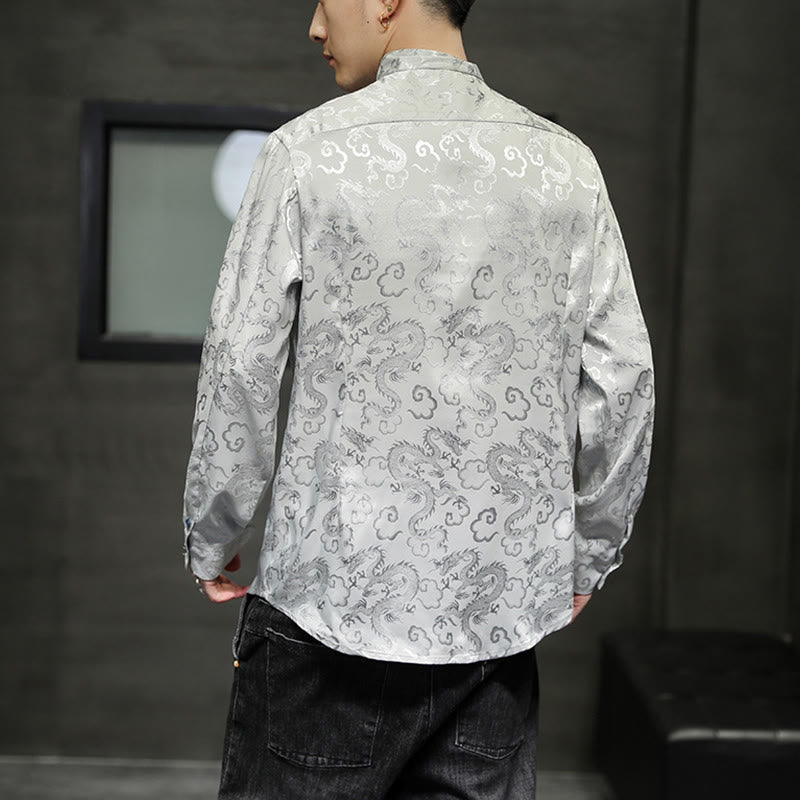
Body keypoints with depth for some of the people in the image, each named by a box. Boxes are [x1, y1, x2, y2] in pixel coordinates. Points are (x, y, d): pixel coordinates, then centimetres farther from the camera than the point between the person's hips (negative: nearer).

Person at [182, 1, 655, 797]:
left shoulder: (306, 153, -6)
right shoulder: (565, 165, 3)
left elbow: (240, 369, -4)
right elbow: (621, 379, 5)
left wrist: (211, 541, 9)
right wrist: (587, 552, 16)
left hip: (338, 589, -3)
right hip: (502, 594, 4)